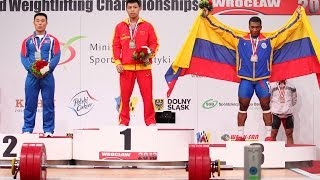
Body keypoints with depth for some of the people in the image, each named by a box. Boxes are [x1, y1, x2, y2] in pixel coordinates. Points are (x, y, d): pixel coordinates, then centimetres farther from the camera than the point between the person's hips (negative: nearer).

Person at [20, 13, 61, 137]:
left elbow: (56, 57, -3)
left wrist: (47, 68, -18)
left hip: (47, 76, -1)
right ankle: (27, 129, 8)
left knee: (48, 103, 1)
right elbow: (24, 57, 4)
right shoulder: (27, 41, 12)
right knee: (30, 103, 3)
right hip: (32, 76, 1)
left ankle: (48, 130, 6)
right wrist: (32, 69, -13)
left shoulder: (52, 40, 7)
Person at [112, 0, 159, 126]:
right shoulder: (120, 27, 10)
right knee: (124, 96, 2)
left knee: (147, 95, -2)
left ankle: (150, 121, 7)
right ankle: (123, 121, 12)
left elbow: (154, 43, 7)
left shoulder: (147, 26, 6)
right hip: (126, 67, 1)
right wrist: (117, 62, 0)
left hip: (144, 66, -1)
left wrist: (150, 52, -13)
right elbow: (116, 46, 9)